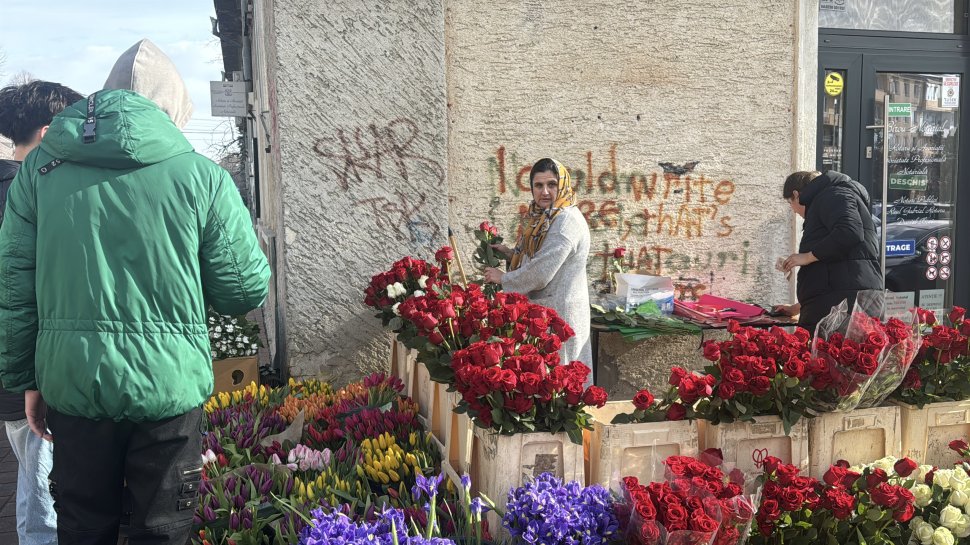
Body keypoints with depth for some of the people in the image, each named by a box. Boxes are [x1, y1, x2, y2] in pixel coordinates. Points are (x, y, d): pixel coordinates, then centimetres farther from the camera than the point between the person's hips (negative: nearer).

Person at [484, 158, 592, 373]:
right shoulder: (545, 218, 13)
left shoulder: (566, 221, -18)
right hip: (542, 309, 9)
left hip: (559, 314, -9)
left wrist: (503, 278, -8)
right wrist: (511, 253, 7)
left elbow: (541, 273, -22)